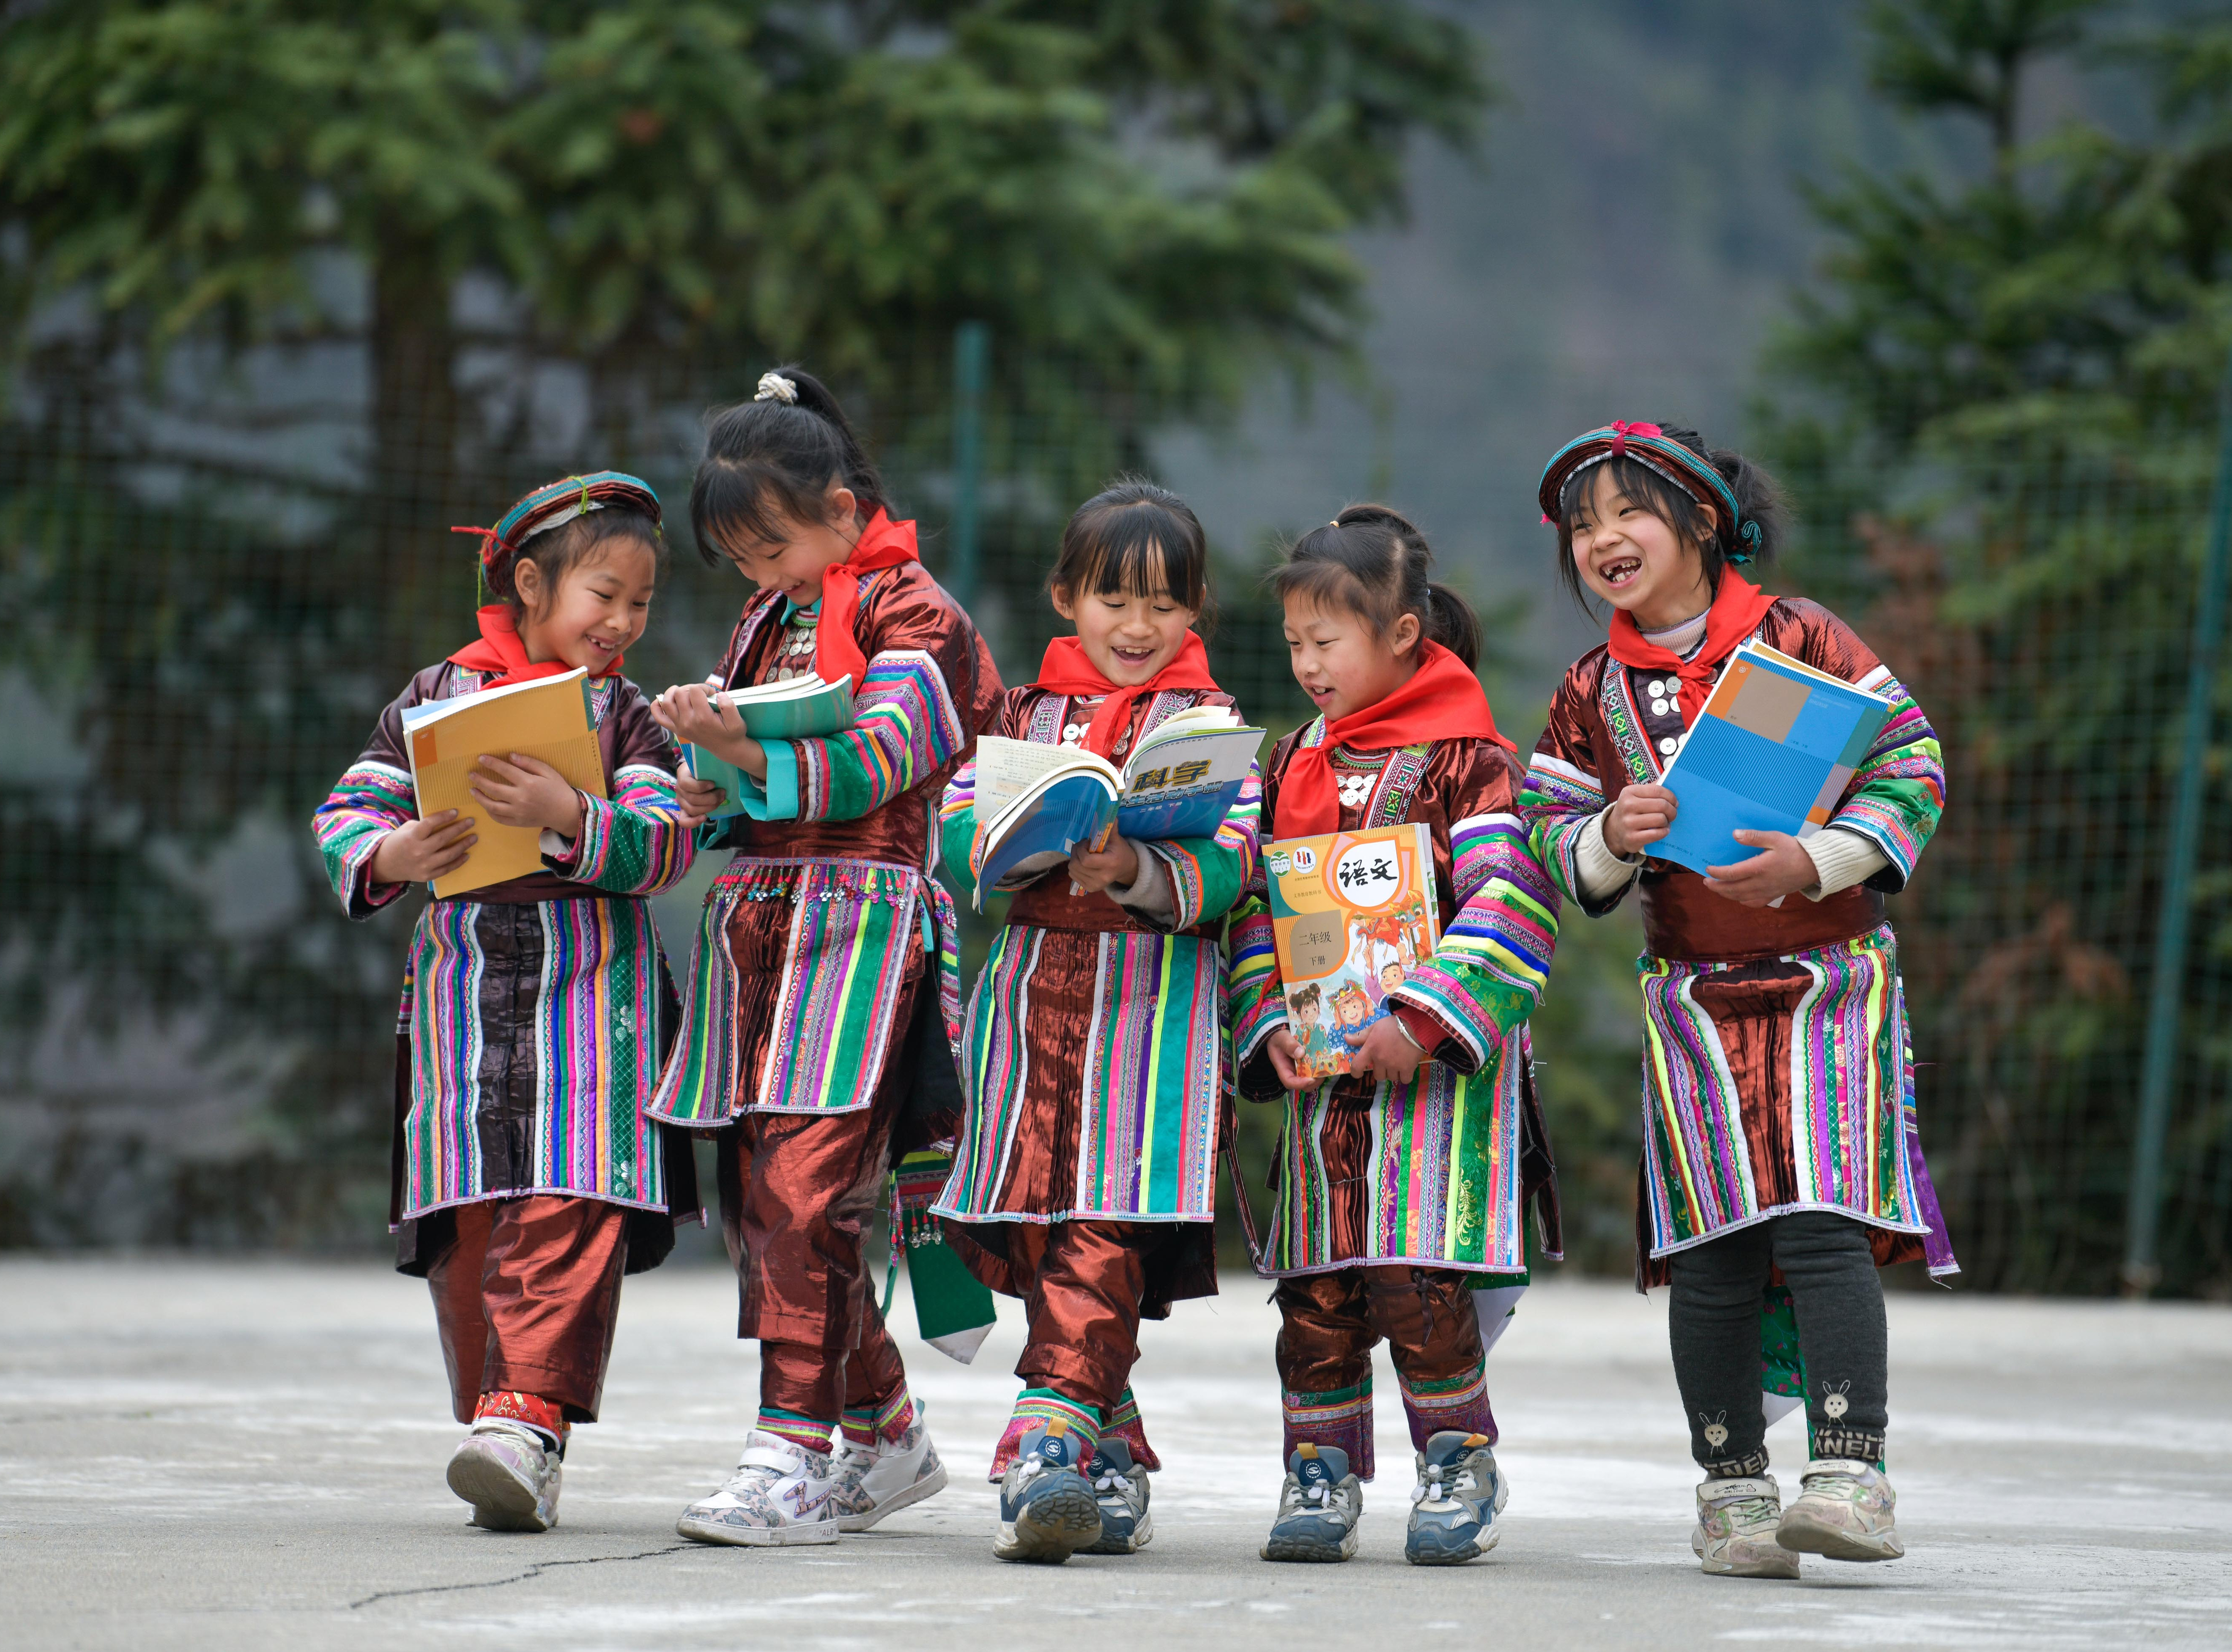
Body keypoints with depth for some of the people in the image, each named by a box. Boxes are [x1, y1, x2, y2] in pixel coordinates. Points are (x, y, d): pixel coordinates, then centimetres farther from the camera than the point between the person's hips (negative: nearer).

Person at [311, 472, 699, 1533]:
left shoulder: (624, 713, 7)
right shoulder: (438, 696, 10)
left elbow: (665, 844, -6)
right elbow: (346, 816, 8)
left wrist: (570, 818, -23)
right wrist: (390, 857, -14)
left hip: (591, 981, -2)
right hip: (461, 980, 2)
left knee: (566, 1211, -15)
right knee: (466, 1223, 1)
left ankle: (529, 1419, -21)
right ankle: (497, 1423, 8)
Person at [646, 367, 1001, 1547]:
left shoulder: (909, 610, -2)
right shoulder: (769, 619, 22)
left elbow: (871, 761, -16)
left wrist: (742, 748, -29)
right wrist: (715, 802, 6)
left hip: (860, 920, -8)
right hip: (758, 913, 8)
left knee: (801, 1189, -17)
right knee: (755, 1195, 7)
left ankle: (792, 1461, -18)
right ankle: (884, 1431, 21)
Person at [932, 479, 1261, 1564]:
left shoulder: (1208, 722, 6)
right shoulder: (1026, 712, 16)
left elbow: (1229, 863, -7)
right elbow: (956, 834, 6)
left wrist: (1138, 871, -26)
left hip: (1153, 993, -4)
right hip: (1033, 984, 4)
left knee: (1107, 1225, -16)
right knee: (1029, 1224, 3)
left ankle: (1048, 1443, -23)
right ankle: (1110, 1454, 14)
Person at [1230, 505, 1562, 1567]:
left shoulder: (1465, 759, -5)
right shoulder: (1294, 765, 15)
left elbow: (1511, 907, -13)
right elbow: (1254, 909, 16)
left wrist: (1421, 1023, -20)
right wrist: (1270, 1025, 0)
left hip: (1439, 1068, -6)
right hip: (1321, 1069, 6)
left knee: (1421, 1281, -10)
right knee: (1317, 1284, 4)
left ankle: (1460, 1467, 5)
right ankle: (1323, 1475, 13)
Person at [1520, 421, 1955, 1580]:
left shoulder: (1802, 640, -3)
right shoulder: (1590, 697, 7)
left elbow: (1910, 769, -7)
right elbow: (1555, 849, 7)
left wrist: (1814, 862, -21)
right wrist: (1611, 838, -16)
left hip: (1829, 981, -3)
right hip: (1693, 998, 3)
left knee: (1823, 1225, -16)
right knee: (1711, 1255, 0)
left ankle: (1851, 1478, -18)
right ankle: (1733, 1491, 9)